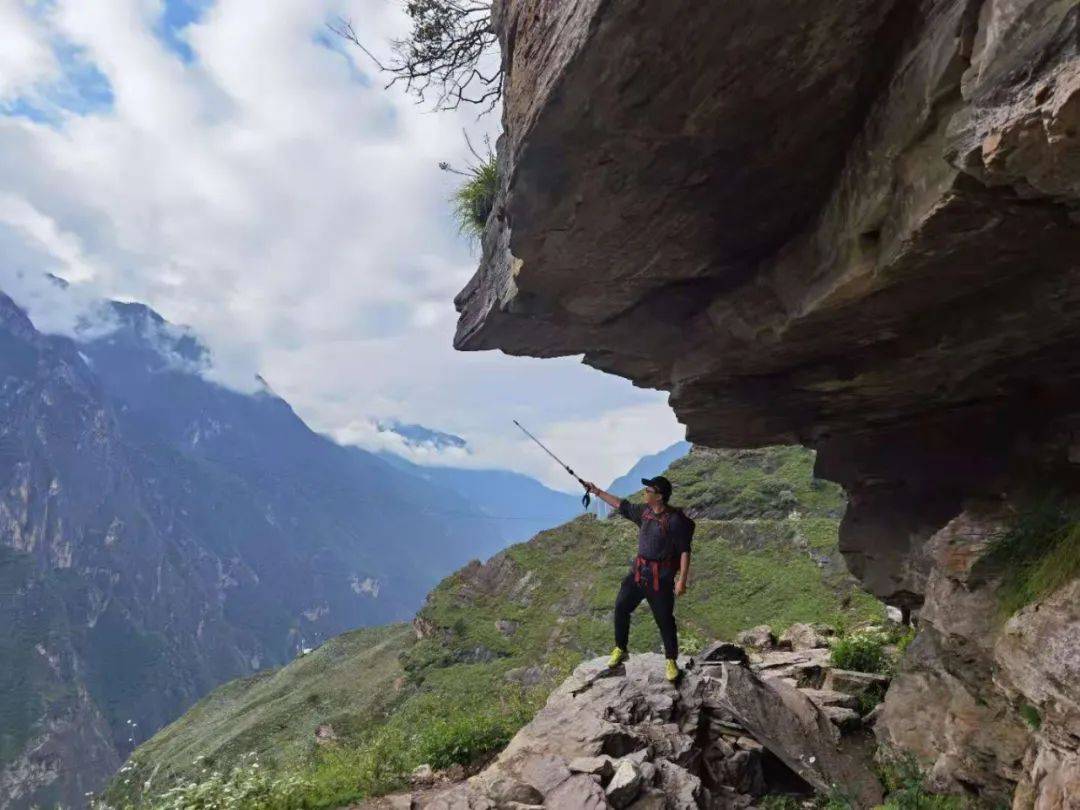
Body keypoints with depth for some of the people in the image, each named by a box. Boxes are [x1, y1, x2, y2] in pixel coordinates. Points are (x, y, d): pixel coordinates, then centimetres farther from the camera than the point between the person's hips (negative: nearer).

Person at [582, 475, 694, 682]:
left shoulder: (674, 520, -18)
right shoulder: (644, 511, 2)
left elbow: (684, 551, -15)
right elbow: (622, 505, 17)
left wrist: (682, 579, -19)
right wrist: (597, 492, 19)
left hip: (660, 577, -7)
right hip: (638, 571, 7)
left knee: (665, 619, 1)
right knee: (621, 607, 9)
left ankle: (671, 661, 21)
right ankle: (620, 650, 27)